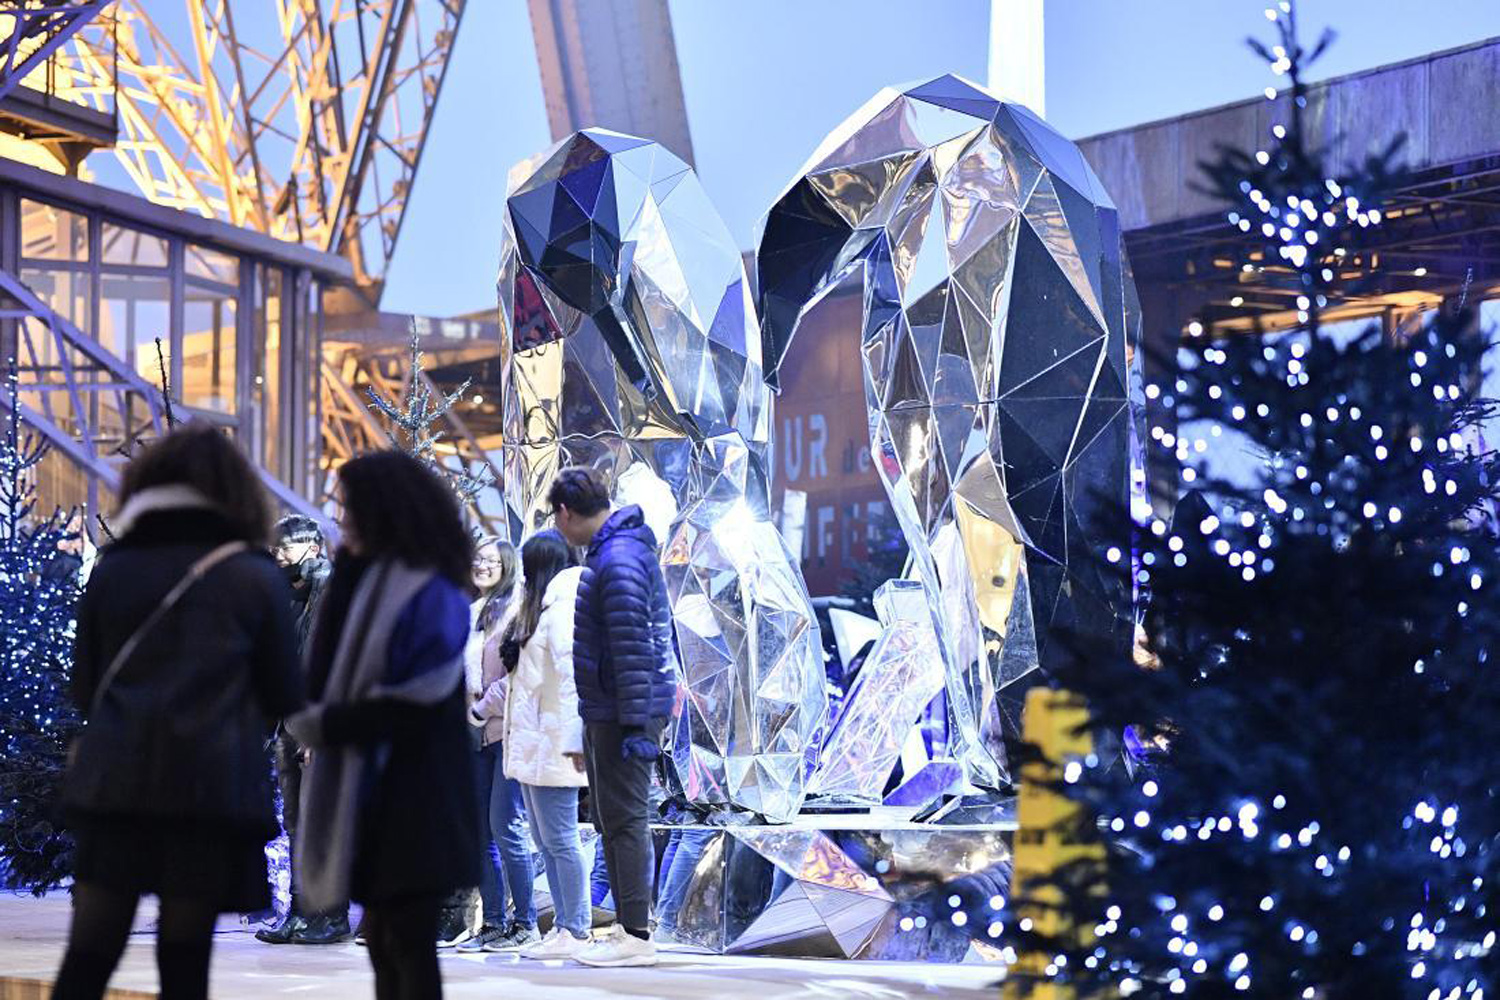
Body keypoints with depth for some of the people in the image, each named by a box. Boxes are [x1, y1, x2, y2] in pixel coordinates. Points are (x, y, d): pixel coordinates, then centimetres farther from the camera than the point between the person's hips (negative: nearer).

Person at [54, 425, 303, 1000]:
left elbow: (83, 688, 13)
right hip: (214, 784, -2)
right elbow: (285, 699, 7)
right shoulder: (257, 578, 1)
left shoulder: (112, 570, 7)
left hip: (116, 780, 2)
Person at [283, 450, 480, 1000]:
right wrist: (314, 716, -8)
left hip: (414, 800, -8)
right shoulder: (366, 580, 12)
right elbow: (326, 674, 10)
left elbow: (417, 702, -19)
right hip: (369, 793, 8)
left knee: (407, 940, -5)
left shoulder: (431, 594, -14)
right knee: (384, 938, 13)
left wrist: (331, 725, -14)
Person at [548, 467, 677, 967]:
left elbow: (632, 648, -24)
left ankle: (636, 936, -4)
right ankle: (626, 923, 24)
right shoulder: (611, 550, 15)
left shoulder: (619, 560, -19)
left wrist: (635, 724, -24)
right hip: (604, 713, 11)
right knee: (610, 819, 16)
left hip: (622, 715, -11)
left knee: (625, 820, -7)